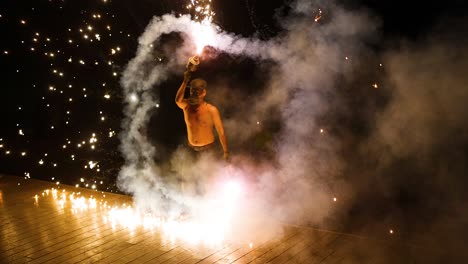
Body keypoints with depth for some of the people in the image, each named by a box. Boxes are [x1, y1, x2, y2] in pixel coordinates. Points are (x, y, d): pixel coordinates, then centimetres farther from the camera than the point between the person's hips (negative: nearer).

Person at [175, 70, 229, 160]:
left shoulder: (212, 110, -21)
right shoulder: (187, 105, -12)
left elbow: (221, 132, -14)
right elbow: (178, 100, -37)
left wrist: (226, 152, -10)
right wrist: (185, 81, -49)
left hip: (207, 148, -3)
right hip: (191, 147, 4)